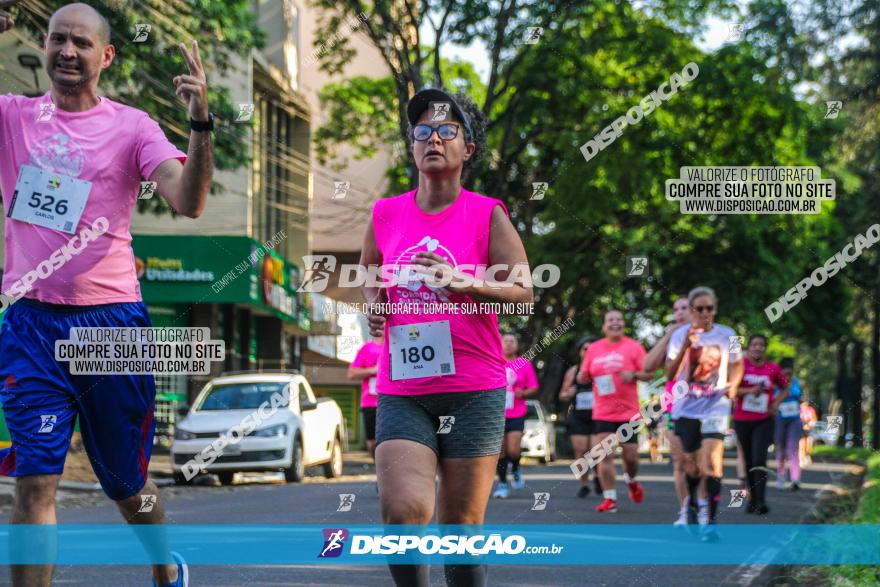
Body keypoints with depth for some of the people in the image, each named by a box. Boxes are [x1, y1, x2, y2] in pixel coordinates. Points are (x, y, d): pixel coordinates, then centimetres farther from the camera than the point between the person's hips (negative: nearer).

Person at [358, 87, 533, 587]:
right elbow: (368, 276, 27)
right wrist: (372, 305, 5)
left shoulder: (488, 215, 0)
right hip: (401, 391, 2)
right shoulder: (386, 215, 9)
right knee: (403, 511, -18)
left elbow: (524, 291, -8)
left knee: (461, 525, 1)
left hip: (475, 391, -2)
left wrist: (463, 281, -24)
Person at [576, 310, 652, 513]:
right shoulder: (594, 348, 8)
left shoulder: (633, 347, -1)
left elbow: (648, 374, -3)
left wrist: (634, 374, -22)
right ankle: (610, 499, -2)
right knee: (605, 456, -7)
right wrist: (582, 376, -6)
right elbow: (584, 376, 17)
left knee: (631, 455, 2)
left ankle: (631, 480, 35)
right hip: (603, 412, 2)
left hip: (629, 412, -2)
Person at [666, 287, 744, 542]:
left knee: (711, 459, -18)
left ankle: (711, 519, -15)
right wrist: (686, 346, -23)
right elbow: (670, 374, -11)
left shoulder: (727, 336, 0)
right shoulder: (680, 335, -3)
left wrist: (733, 384, -5)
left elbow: (737, 366, 16)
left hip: (715, 406, -1)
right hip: (686, 407, 1)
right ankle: (691, 503, 40)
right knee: (691, 463, 9)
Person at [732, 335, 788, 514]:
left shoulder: (773, 368, 2)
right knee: (748, 462, 10)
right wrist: (749, 391, -21)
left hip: (764, 421, -1)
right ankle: (752, 499, 23)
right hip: (742, 420, 1)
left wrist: (776, 403, -2)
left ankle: (761, 502, -22)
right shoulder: (740, 366, -1)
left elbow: (785, 389, 16)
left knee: (759, 459, -17)